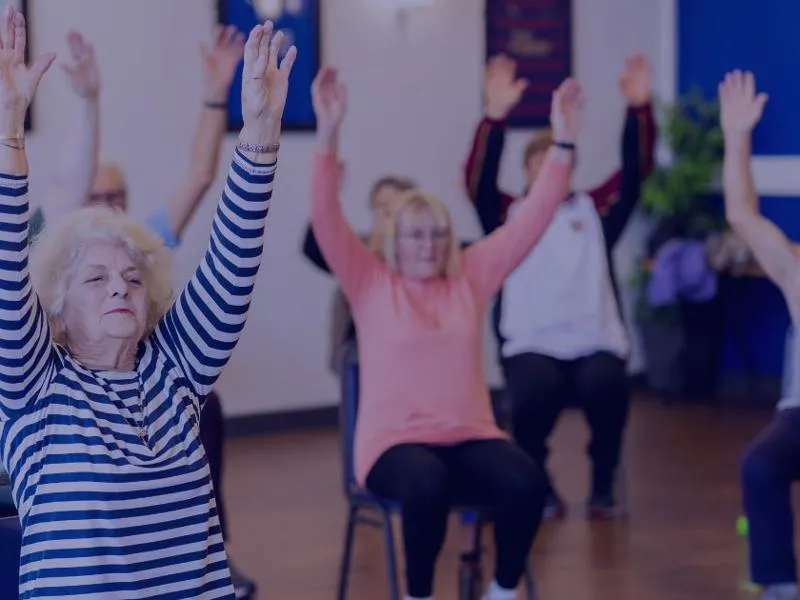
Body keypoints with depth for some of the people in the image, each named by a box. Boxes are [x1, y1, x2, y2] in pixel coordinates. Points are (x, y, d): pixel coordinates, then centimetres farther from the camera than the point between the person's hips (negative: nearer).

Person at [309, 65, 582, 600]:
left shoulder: (470, 278, 12)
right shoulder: (371, 285, 4)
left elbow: (532, 221, 9)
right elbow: (327, 221, -8)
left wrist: (563, 142, 1)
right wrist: (329, 133, -21)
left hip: (470, 437, 3)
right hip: (394, 440, -3)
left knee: (525, 481, -29)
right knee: (427, 485, -37)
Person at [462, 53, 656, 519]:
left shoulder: (594, 210, 17)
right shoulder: (510, 216, 12)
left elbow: (636, 170, 5)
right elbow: (479, 181, -5)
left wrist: (639, 108, -10)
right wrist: (496, 114, -19)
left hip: (595, 343, 1)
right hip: (531, 344, -1)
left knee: (607, 387, -32)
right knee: (535, 392, -33)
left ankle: (604, 483, -5)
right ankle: (538, 484, -5)